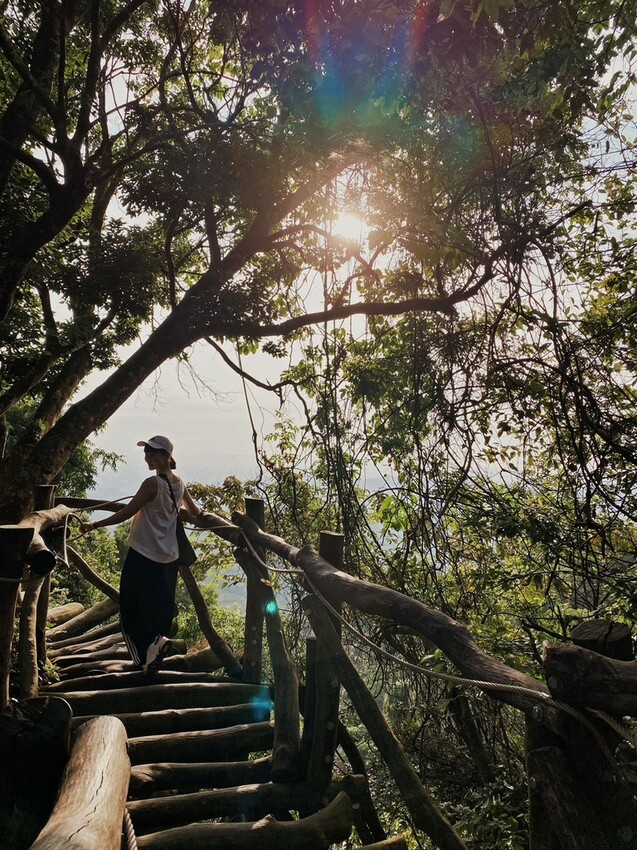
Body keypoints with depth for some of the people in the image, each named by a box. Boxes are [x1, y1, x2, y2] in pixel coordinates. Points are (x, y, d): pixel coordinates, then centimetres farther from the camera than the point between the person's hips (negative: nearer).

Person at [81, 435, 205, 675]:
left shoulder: (152, 483, -18)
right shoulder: (179, 484, 4)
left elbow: (126, 513, -18)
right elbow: (194, 512, 16)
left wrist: (94, 525, -13)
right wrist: (201, 510, 39)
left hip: (143, 555, -7)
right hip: (168, 556, 7)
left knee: (132, 607, 5)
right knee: (160, 607, 16)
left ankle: (153, 641, -12)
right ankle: (152, 652, 24)